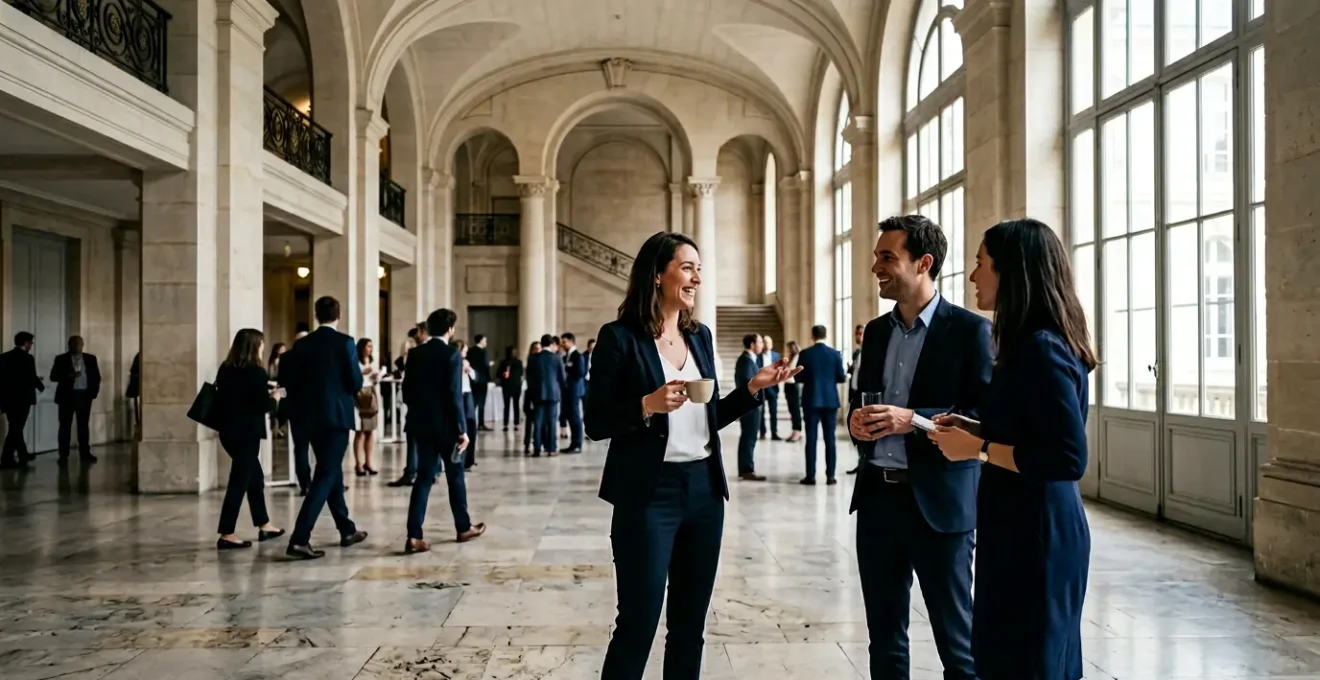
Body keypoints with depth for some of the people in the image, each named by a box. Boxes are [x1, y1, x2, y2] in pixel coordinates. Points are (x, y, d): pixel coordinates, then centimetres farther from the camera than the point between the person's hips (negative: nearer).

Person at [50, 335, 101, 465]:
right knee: (65, 426, -1)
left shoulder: (90, 359, 9)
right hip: (67, 396, -2)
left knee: (84, 425, 8)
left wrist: (94, 390, -1)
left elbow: (97, 376, 11)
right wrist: (69, 375, -20)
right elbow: (53, 376, -5)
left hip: (85, 395, 2)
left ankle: (85, 453, 14)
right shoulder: (61, 359, 1)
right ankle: (63, 456, 2)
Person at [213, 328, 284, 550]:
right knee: (239, 481, -3)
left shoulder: (225, 369, 7)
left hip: (229, 430, 8)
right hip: (246, 432, -8)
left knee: (255, 477, 18)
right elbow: (263, 406, -16)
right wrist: (274, 397, 4)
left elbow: (223, 397, 14)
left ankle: (264, 525, 26)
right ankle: (226, 535, -3)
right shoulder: (256, 372, -13)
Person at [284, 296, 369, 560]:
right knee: (325, 476, -5)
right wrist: (350, 385, 11)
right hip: (337, 416, -6)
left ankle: (347, 530, 28)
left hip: (311, 418, 6)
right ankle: (299, 539, -14)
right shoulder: (345, 342, -9)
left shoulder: (302, 344, 5)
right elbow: (356, 383, -11)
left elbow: (292, 383, 5)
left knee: (332, 471, 18)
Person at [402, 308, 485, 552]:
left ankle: (414, 536, -4)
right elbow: (454, 395, -17)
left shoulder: (415, 353, 4)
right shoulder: (452, 354, -12)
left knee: (424, 477, 5)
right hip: (445, 425, -5)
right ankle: (463, 528, 25)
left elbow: (407, 391, 6)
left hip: (421, 424, 5)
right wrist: (462, 429, -13)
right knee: (455, 476, 11)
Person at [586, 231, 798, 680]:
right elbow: (596, 423, -9)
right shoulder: (620, 337, -8)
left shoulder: (700, 336, 10)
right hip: (648, 494, -6)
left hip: (704, 489, 6)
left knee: (690, 623, 15)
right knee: (638, 621, 1)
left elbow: (709, 418, 14)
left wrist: (753, 387, 3)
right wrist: (648, 405, -23)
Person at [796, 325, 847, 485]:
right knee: (830, 438, 5)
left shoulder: (805, 354, -5)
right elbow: (841, 378, -1)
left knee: (811, 438, 2)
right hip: (830, 400, 1)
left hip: (811, 400, -1)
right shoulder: (835, 354, -2)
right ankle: (830, 475, 5)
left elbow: (798, 377, -3)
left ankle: (810, 476, 2)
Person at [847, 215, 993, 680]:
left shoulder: (970, 330, -7)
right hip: (877, 495, 6)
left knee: (956, 638, 7)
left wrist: (914, 420, -22)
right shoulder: (875, 331, 12)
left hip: (939, 500, -6)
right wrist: (856, 420, -4)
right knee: (884, 634, 15)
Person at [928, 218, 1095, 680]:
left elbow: (1069, 458, -25)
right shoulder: (1030, 345, 10)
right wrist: (976, 429, 6)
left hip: (1036, 534, -10)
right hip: (1023, 529, 10)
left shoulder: (1041, 348, -20)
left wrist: (978, 448, -18)